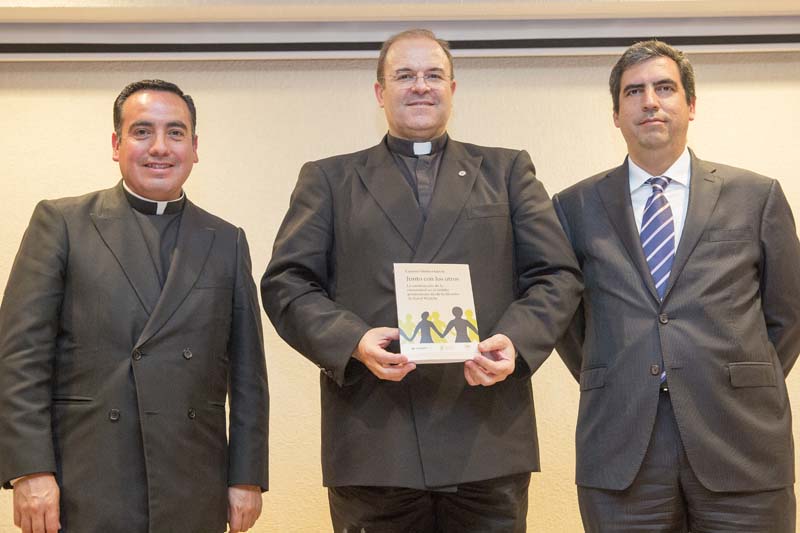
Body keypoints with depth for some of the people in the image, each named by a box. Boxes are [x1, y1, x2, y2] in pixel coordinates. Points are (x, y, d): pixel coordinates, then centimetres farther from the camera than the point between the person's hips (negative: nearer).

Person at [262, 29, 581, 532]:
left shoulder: (508, 171, 15)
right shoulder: (329, 179, 14)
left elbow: (557, 276, 8)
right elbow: (287, 283, 5)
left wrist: (515, 341, -11)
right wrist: (353, 340, -13)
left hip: (488, 435, 1)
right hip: (372, 440, 0)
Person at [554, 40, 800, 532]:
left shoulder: (757, 196, 6)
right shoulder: (576, 206, 7)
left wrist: (749, 388, 8)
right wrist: (607, 387, 8)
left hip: (741, 442, 0)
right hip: (620, 450, 0)